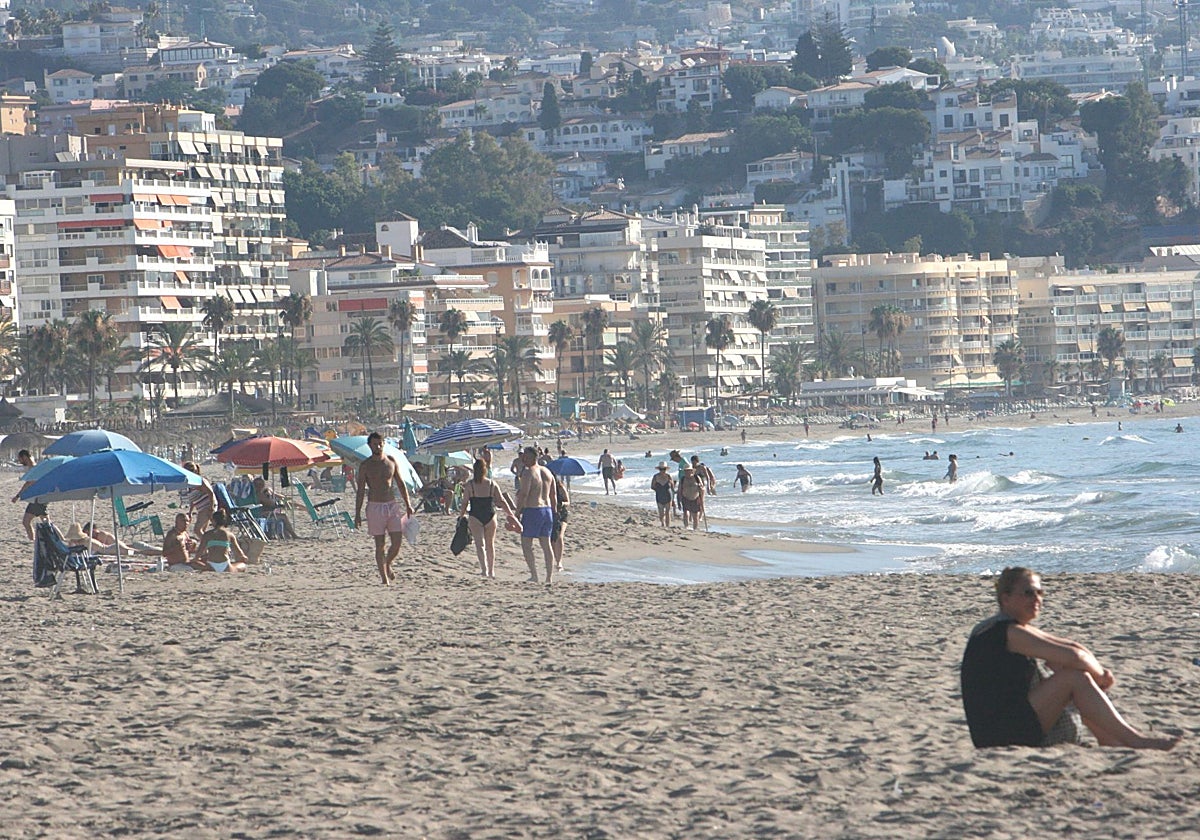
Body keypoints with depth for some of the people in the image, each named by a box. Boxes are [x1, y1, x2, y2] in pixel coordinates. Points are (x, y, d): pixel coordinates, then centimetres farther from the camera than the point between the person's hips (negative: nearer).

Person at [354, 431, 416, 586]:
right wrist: (357, 513, -4)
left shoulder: (391, 462, 7)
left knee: (397, 541, -4)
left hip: (392, 505, 3)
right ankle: (384, 578, 2)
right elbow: (360, 490, 0)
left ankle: (388, 564, 25)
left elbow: (401, 484, 13)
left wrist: (408, 504, 6)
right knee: (379, 544, -3)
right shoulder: (365, 466, 0)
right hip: (375, 507, -3)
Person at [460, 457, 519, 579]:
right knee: (490, 544, 15)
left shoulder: (469, 485, -5)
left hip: (475, 517, -2)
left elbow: (465, 503, -5)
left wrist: (462, 516, 7)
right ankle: (491, 570, 22)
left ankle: (484, 568, -23)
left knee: (479, 543, -5)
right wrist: (511, 514, 7)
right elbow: (501, 501, 0)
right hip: (490, 516, 2)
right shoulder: (492, 484, 0)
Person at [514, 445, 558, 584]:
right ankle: (550, 577, 9)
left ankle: (534, 576, -7)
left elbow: (523, 495, -18)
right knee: (546, 545, 10)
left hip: (532, 510, -7)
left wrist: (517, 512, -13)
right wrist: (554, 513, 21)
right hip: (547, 509, 7)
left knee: (526, 543, 0)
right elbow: (553, 496, 15)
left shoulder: (528, 473, -11)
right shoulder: (547, 472, 12)